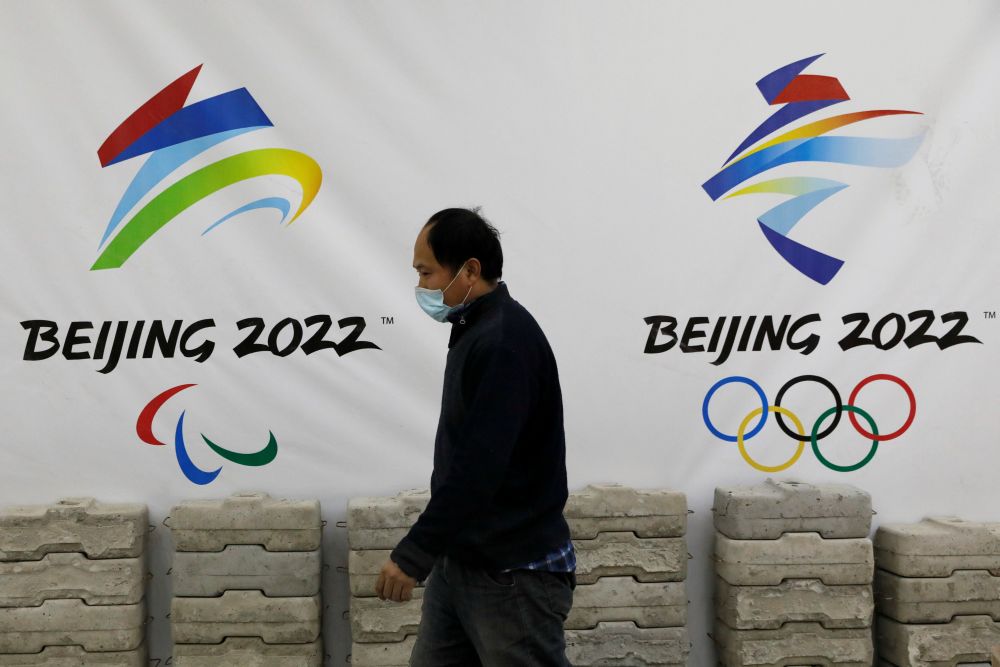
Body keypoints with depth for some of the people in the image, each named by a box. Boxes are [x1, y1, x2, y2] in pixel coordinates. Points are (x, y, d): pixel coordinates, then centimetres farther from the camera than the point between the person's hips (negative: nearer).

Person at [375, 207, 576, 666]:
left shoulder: (506, 342, -20)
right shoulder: (475, 331, 12)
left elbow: (479, 467, -27)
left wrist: (413, 554, -22)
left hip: (515, 572, -10)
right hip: (459, 560, 10)